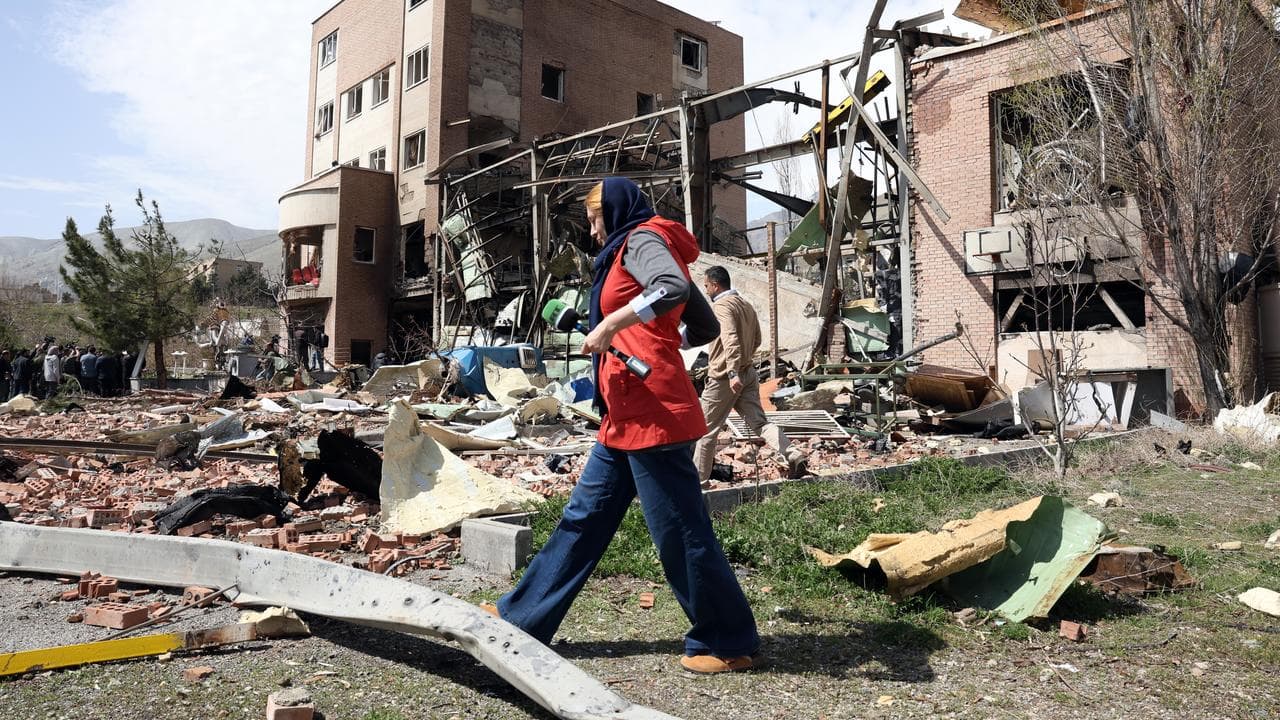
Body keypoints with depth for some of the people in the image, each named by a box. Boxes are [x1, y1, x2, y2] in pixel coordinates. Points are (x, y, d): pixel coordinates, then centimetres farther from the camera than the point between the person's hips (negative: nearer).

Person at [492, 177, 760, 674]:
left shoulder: (642, 238, -4)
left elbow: (674, 288, -28)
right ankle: (522, 617, 25)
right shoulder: (636, 249, 23)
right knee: (584, 518, 14)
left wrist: (611, 324, -24)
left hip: (652, 414, -11)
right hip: (625, 417, 11)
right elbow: (706, 327, 23)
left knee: (679, 530, -2)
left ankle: (730, 643, 13)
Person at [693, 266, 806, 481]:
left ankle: (698, 477, 15)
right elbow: (756, 341, 21)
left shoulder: (721, 306, -14)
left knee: (707, 430, 5)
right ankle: (794, 455, -15)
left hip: (724, 379, -8)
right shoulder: (746, 305, 14)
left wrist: (732, 372, -35)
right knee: (759, 421, 4)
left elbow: (730, 339, -28)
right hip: (747, 373, 8)